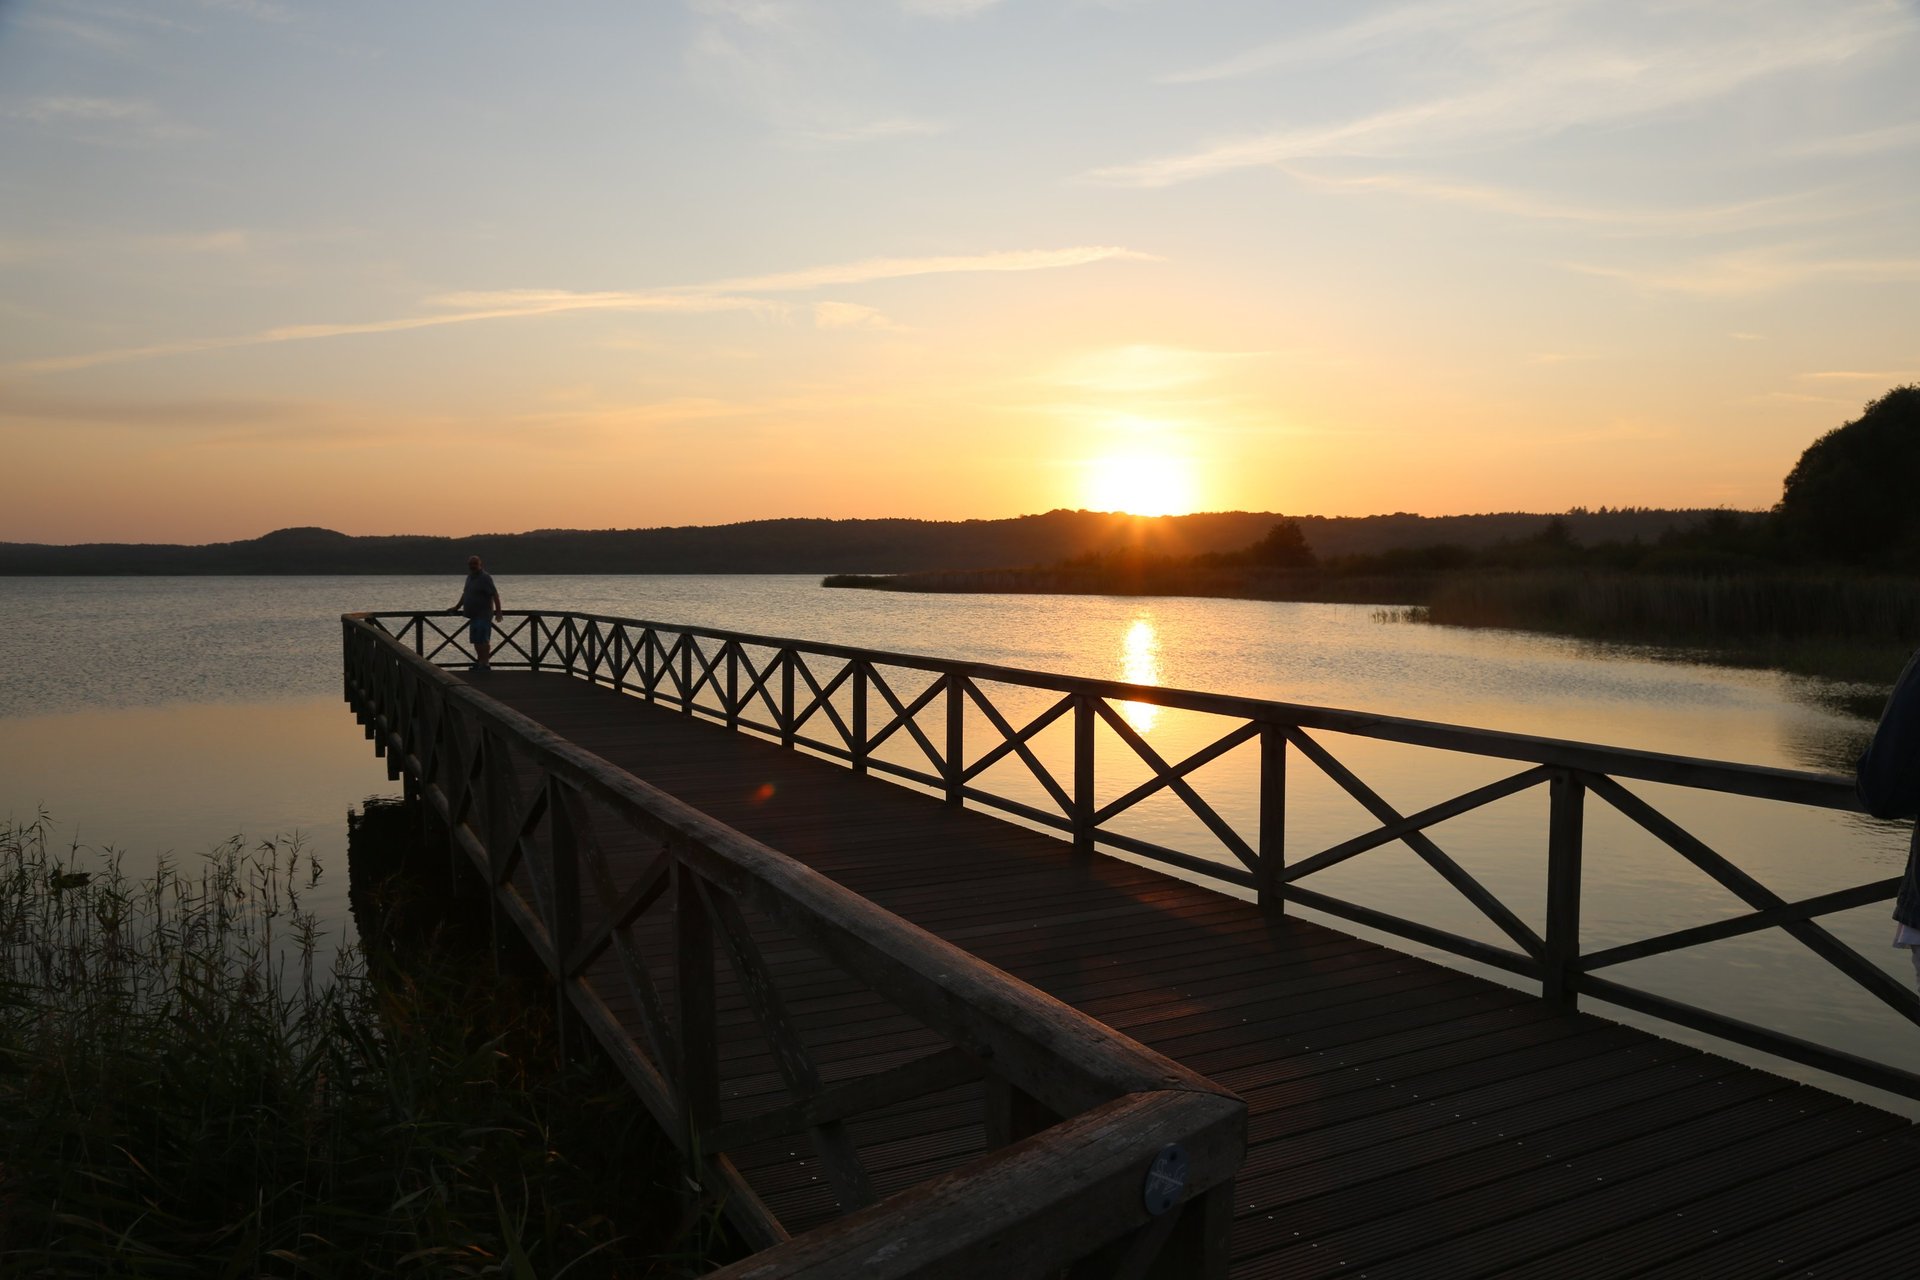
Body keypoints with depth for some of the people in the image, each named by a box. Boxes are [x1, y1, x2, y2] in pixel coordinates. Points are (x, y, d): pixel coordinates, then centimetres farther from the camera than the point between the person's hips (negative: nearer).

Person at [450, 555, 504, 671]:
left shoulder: (485, 578, -12)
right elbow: (465, 594, 27)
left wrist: (498, 612, -23)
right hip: (473, 615, 9)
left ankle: (485, 663, -8)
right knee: (476, 641, 13)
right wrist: (457, 607, 27)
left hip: (483, 615, -9)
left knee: (483, 640, -10)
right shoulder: (470, 577, 16)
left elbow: (495, 594, -18)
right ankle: (480, 661, 22)